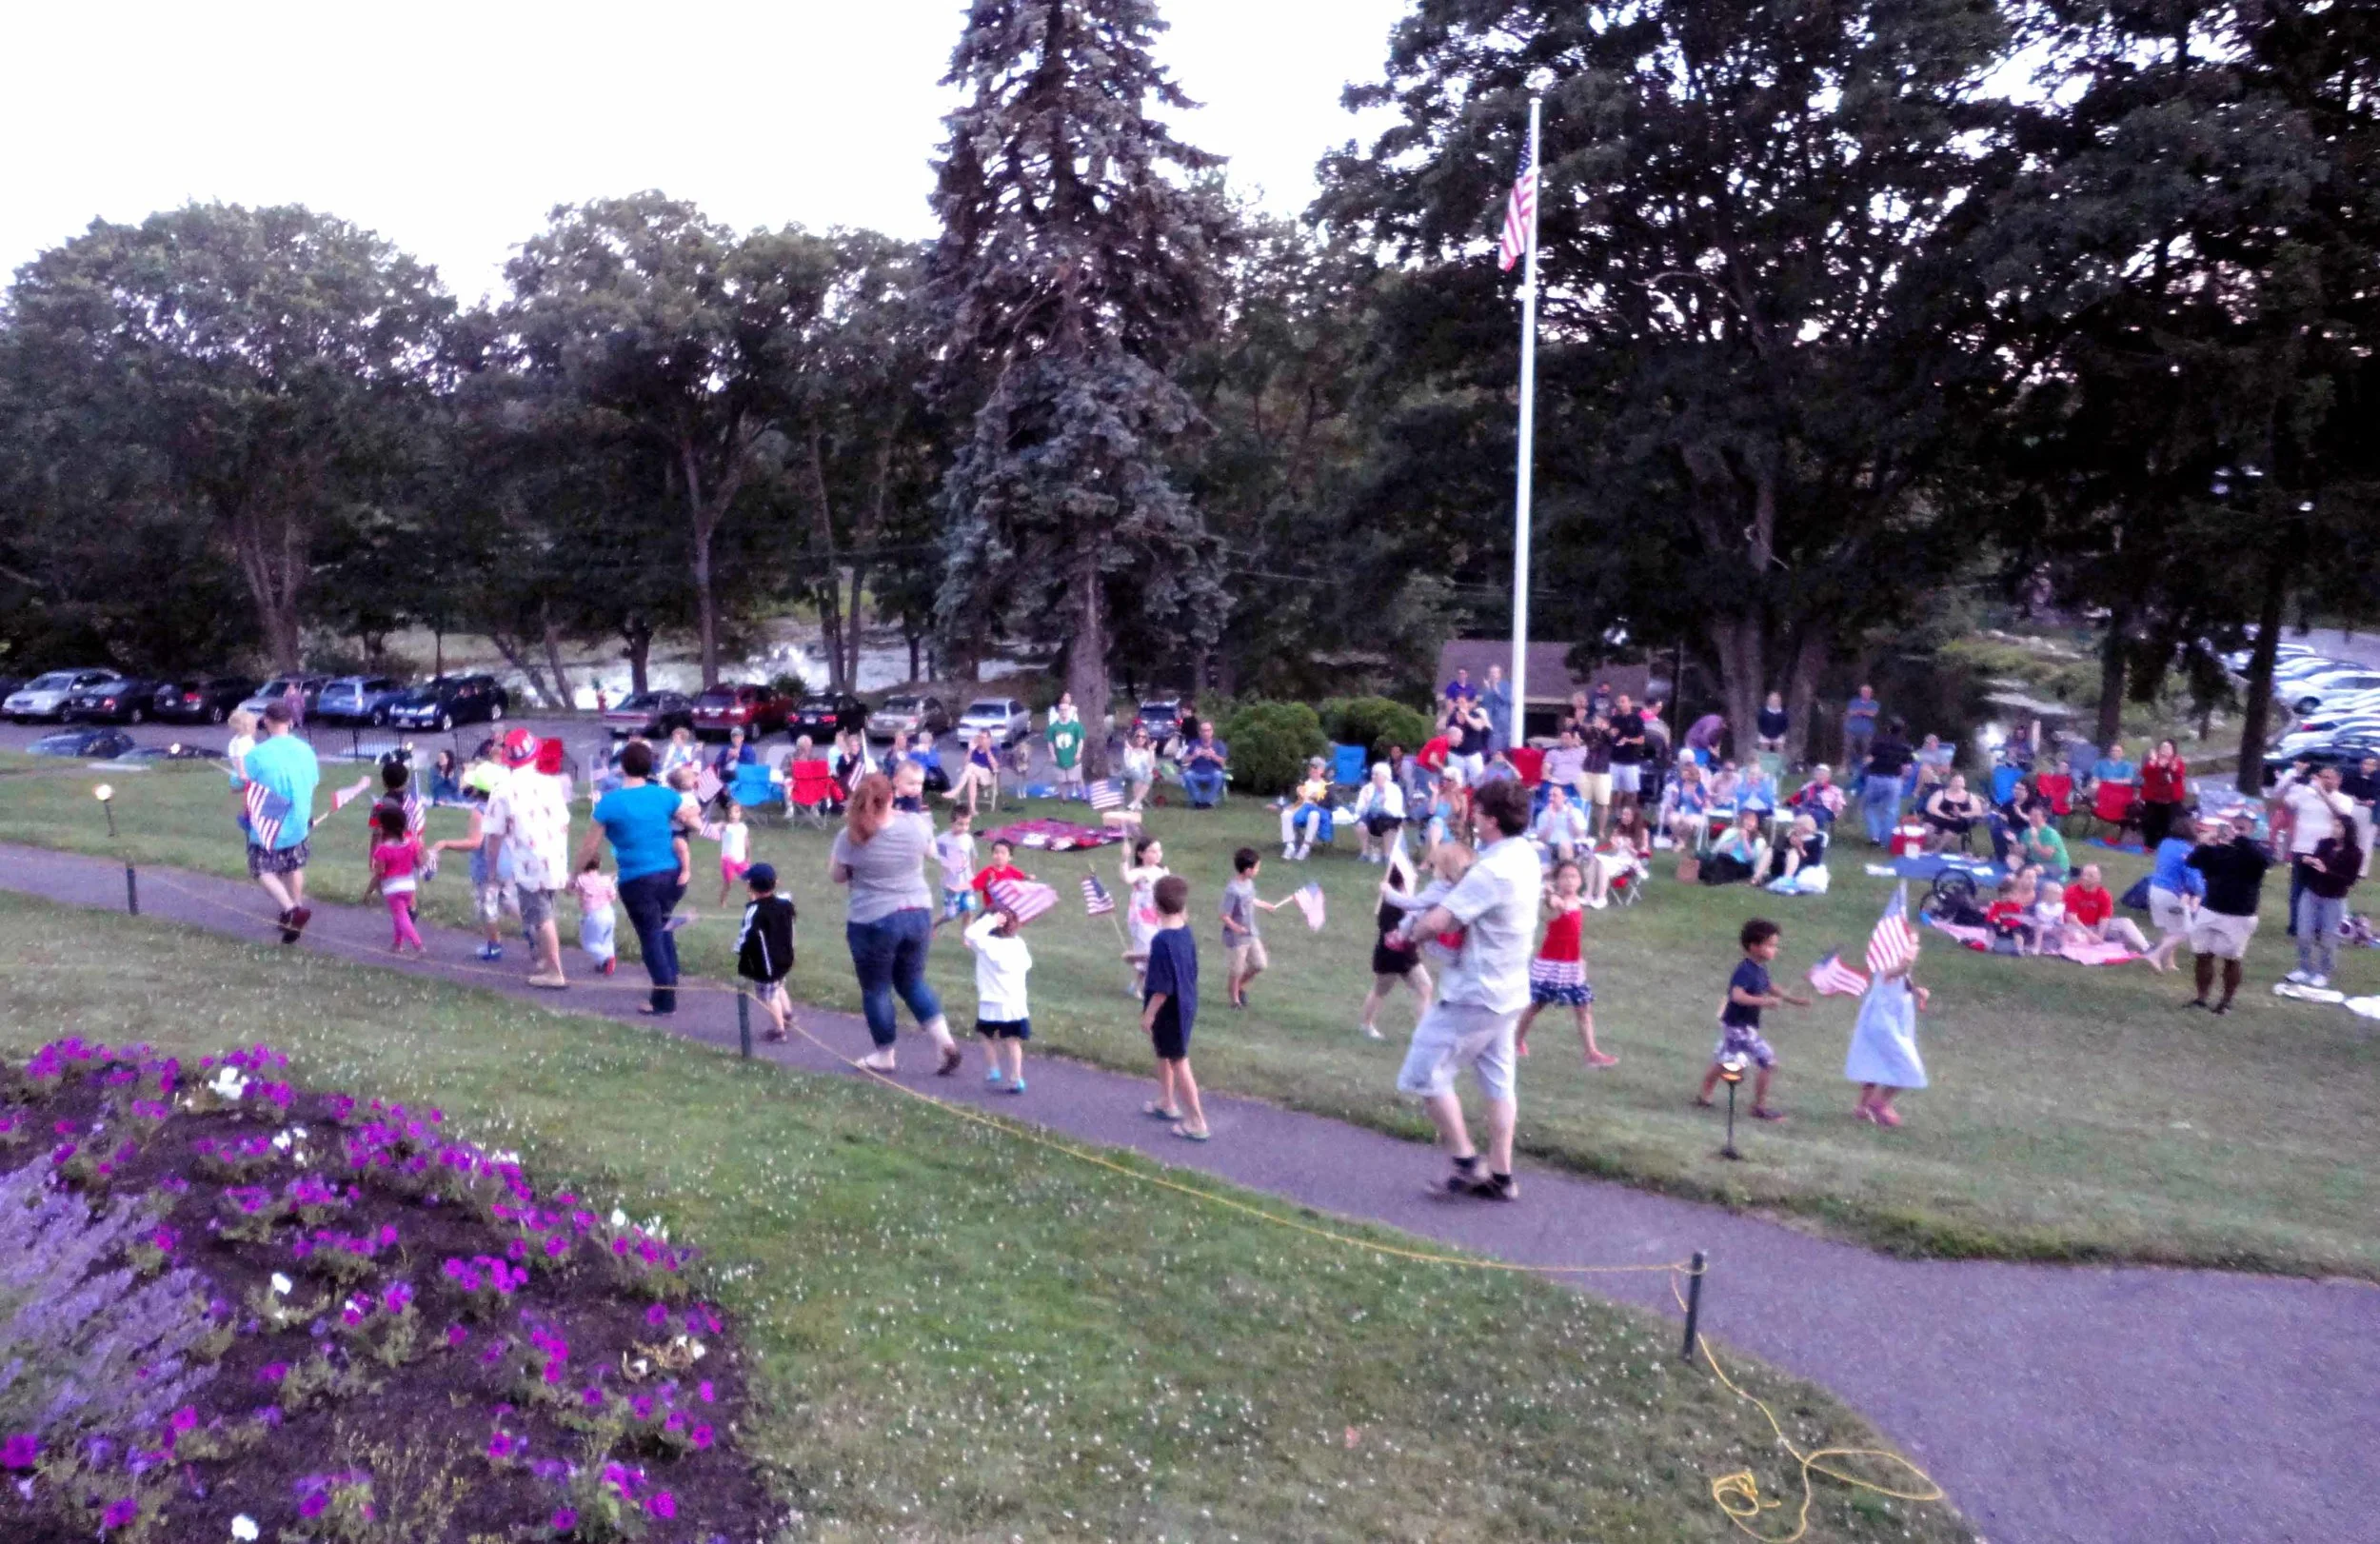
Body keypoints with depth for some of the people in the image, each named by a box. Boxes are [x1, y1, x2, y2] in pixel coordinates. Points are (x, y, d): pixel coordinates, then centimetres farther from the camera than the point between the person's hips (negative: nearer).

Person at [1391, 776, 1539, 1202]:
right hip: (1506, 990, 9)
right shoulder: (1526, 857, 5)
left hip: (1475, 993, -9)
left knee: (1426, 1072, 2)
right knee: (1498, 1081, 14)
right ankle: (1501, 1176, 20)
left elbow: (1437, 921, -29)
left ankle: (1466, 1162, 7)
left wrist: (1412, 931, -8)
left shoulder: (1493, 870, -26)